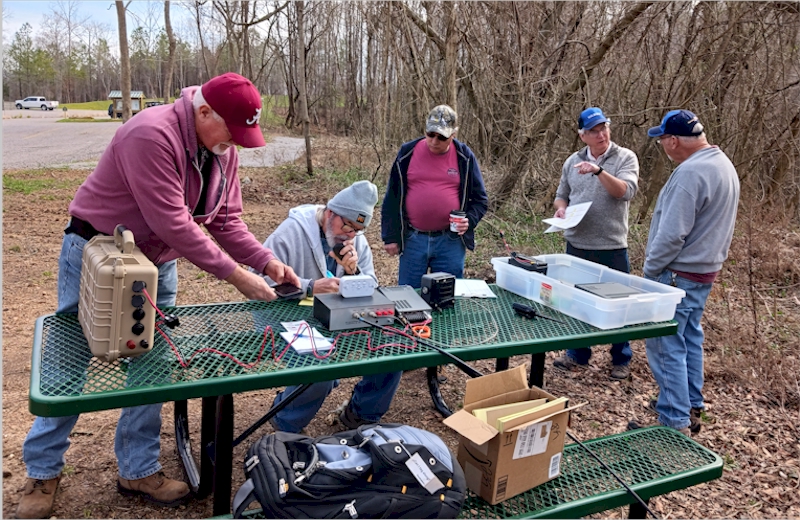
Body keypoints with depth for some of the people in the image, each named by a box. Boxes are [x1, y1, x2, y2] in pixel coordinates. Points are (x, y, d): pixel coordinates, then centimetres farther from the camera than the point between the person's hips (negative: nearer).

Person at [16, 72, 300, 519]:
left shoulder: (223, 151, -2)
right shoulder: (152, 136, -28)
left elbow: (226, 220, -1)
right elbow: (171, 223, -32)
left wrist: (267, 262, -15)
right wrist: (234, 274, -29)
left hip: (157, 265, 7)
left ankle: (140, 470, 22)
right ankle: (43, 472, 25)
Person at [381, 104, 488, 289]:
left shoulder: (465, 157, 2)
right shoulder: (407, 153, 1)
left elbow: (480, 199, 9)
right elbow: (392, 198, 5)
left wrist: (469, 220, -11)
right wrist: (390, 237, 3)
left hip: (451, 241, 0)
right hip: (413, 240, 0)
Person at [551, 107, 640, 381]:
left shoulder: (625, 158, -5)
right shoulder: (573, 161, 8)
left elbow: (626, 191, -21)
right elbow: (561, 195, 16)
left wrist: (598, 170, -31)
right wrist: (561, 208, -6)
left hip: (611, 247, -4)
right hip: (576, 245, 4)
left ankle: (621, 360, 24)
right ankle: (577, 354, 30)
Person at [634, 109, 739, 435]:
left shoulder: (690, 173, -23)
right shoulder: (724, 165, 11)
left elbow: (672, 234, -24)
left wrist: (649, 270, -13)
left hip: (678, 274, -10)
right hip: (706, 270, 10)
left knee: (666, 346, -4)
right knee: (690, 339, 19)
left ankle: (675, 423, 1)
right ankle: (691, 409, 30)